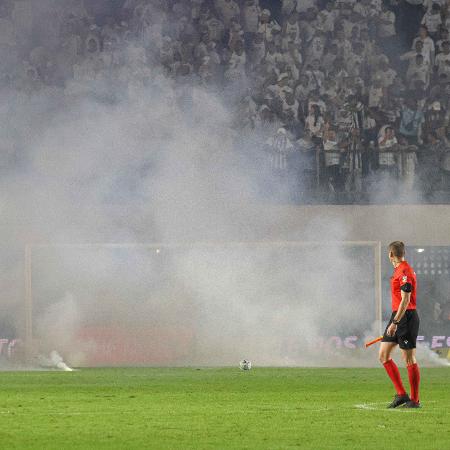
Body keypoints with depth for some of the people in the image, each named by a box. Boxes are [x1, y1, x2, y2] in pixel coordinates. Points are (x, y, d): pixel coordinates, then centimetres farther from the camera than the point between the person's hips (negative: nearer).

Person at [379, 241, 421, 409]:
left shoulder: (405, 272, -15)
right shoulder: (398, 271, 15)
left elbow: (405, 300, -21)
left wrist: (395, 322, -24)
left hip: (406, 317, -10)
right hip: (397, 316, 10)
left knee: (409, 359, -4)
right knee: (383, 355, 6)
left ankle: (414, 400, 2)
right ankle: (401, 394, 8)